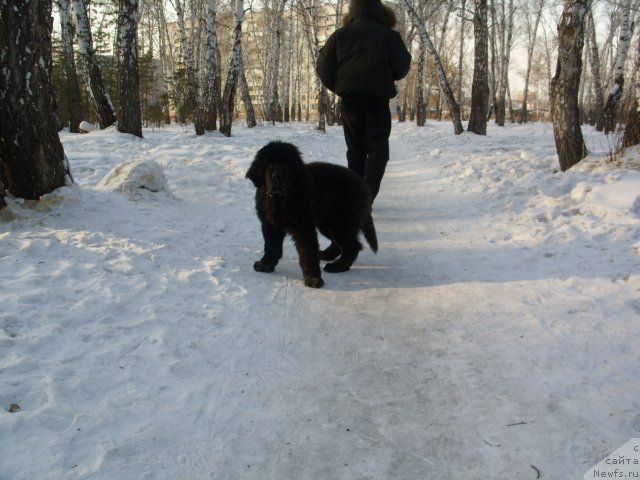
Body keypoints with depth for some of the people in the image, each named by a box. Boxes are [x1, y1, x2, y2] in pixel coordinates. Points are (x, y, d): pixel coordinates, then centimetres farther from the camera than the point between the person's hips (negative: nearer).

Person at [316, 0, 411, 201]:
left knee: (355, 149, 14)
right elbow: (402, 67, -2)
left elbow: (323, 67, 2)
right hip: (378, 100, -2)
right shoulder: (389, 35, -2)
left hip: (349, 100, 3)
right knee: (378, 149, 5)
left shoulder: (340, 35, 4)